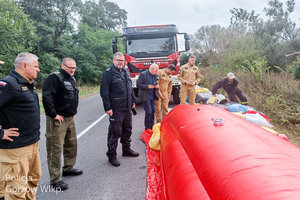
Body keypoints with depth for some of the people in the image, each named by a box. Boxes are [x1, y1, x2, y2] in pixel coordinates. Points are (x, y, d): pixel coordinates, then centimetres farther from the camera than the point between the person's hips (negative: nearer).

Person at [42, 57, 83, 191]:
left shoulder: (72, 79, 16)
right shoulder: (55, 77, -14)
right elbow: (46, 96, -24)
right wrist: (53, 114, -21)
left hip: (70, 118, 9)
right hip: (57, 120, -9)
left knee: (72, 144, 19)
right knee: (56, 148, -3)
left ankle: (68, 168, 38)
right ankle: (55, 180, 7)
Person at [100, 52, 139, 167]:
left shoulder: (125, 72, 15)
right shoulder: (108, 73, -8)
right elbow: (104, 92, -13)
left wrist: (133, 101, 19)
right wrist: (107, 108, -17)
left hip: (127, 108, 8)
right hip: (116, 109, -8)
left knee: (127, 130, 18)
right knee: (115, 132, -3)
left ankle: (126, 149, 35)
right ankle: (111, 156, 8)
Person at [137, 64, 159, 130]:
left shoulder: (155, 75, 10)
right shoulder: (143, 74, -11)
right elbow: (138, 84, -13)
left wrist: (157, 86, -4)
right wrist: (147, 86, -23)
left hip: (152, 97, 7)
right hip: (145, 96, -7)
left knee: (153, 111, 9)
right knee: (148, 112, -9)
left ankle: (151, 127, 24)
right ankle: (147, 128, 6)